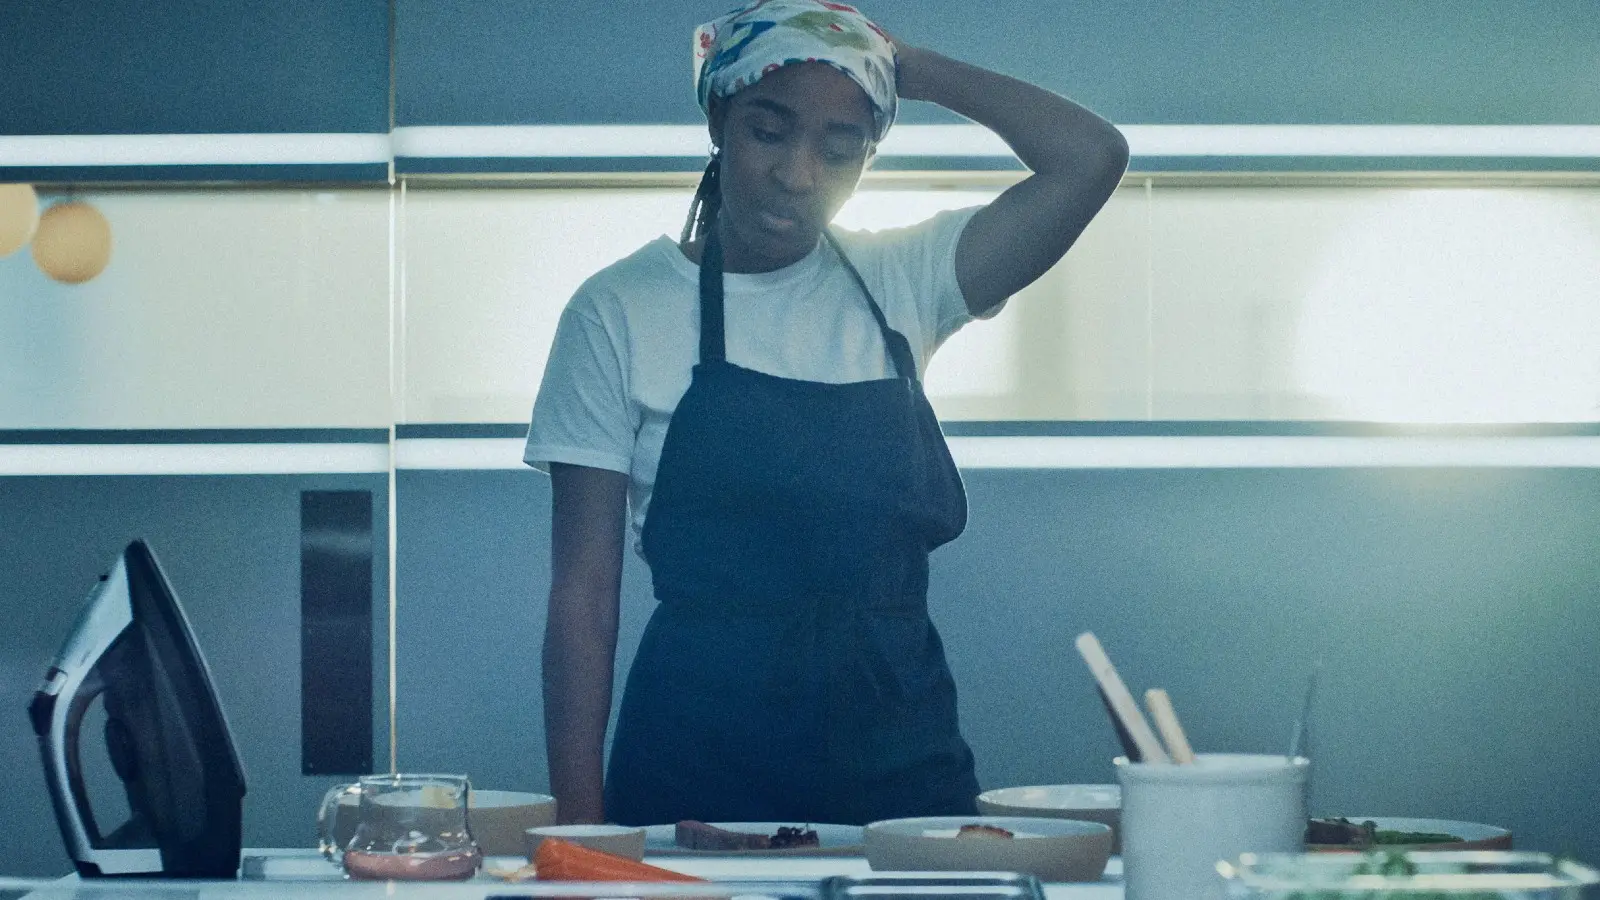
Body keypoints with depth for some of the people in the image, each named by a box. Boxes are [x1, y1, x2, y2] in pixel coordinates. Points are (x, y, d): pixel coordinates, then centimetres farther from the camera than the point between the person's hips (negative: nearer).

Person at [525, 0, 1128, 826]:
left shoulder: (899, 284, 7)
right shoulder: (620, 314, -1)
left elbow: (1089, 159, -4)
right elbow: (583, 594, -2)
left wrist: (912, 69, 1)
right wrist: (579, 826, -8)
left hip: (900, 756, 3)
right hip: (698, 754, -2)